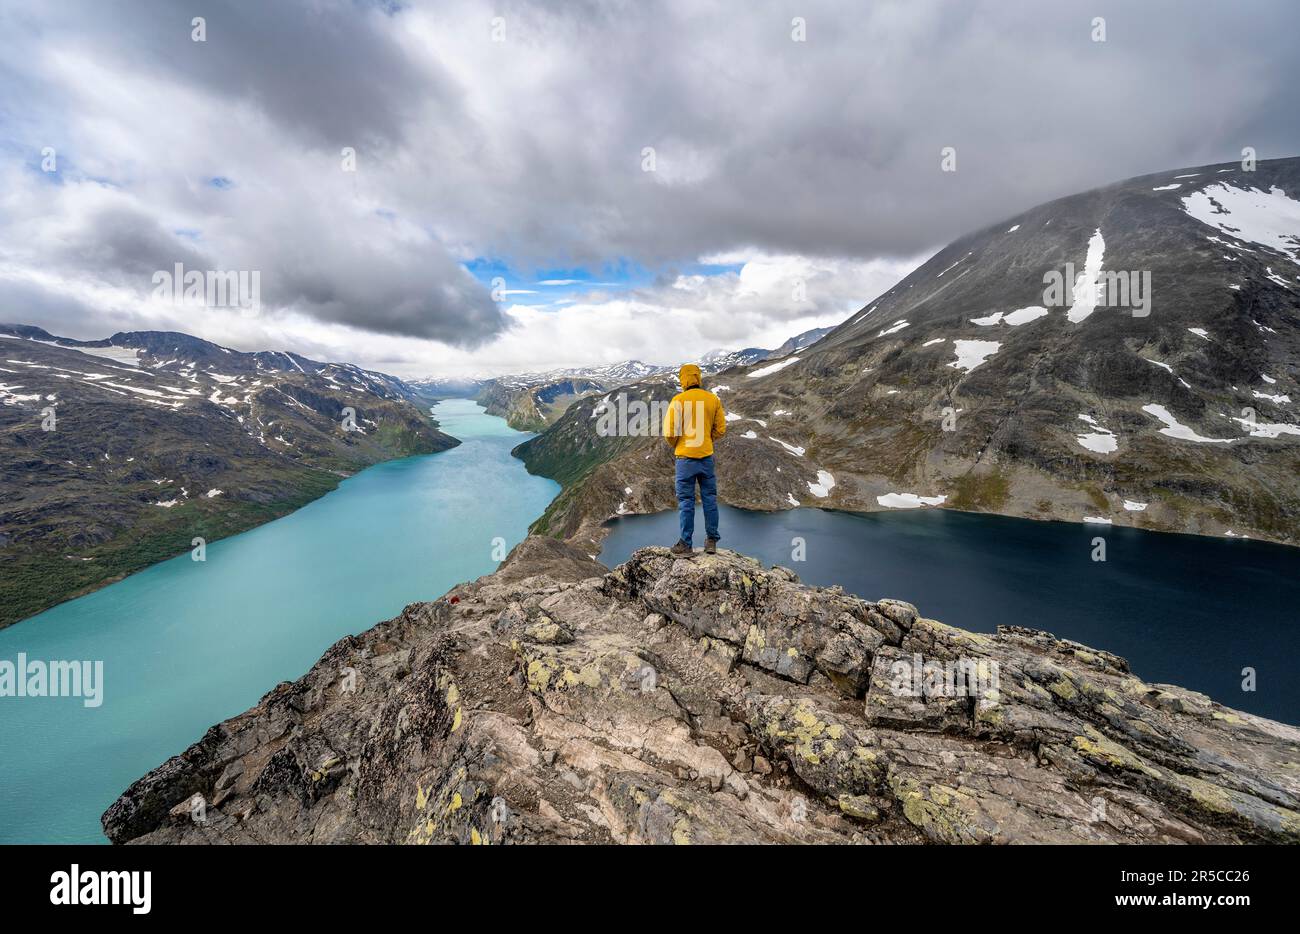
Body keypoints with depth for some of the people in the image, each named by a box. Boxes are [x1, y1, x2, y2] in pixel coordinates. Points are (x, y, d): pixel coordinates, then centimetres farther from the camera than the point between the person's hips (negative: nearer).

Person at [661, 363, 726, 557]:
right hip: (707, 456, 4)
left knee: (686, 501, 5)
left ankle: (686, 545, 11)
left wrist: (674, 444, 8)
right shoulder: (713, 399, 2)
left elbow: (669, 432, -12)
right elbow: (720, 429, 7)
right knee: (709, 498, 13)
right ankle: (712, 541, 22)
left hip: (685, 456, -3)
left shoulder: (678, 400, -10)